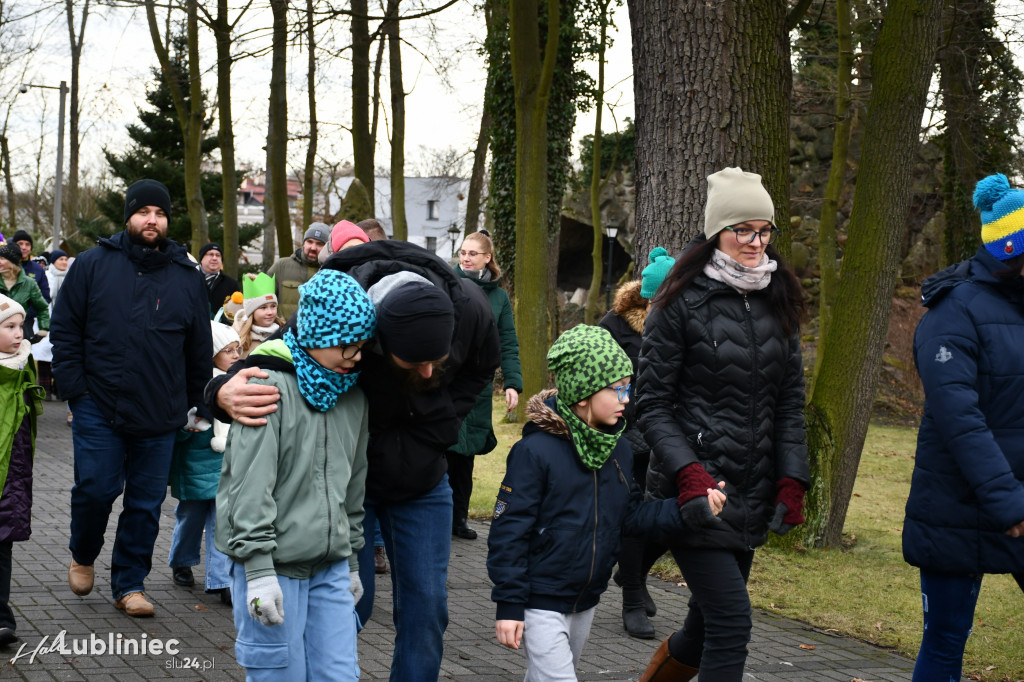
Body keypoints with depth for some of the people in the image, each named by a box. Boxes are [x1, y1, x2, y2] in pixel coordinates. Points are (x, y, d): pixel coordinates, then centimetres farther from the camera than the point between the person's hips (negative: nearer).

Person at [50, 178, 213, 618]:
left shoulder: (186, 277, 8)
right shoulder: (93, 264, 2)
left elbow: (200, 349, 14)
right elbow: (65, 330, 4)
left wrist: (197, 406, 12)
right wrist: (76, 389, -4)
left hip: (159, 416, 2)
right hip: (99, 410, -2)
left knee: (146, 502, 5)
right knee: (95, 489, -5)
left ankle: (129, 584, 18)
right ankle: (82, 556, 24)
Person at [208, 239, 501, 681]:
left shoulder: (469, 308, -23)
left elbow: (480, 368, 2)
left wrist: (440, 426, -9)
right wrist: (225, 393, -49)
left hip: (422, 479, 3)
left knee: (425, 607, 4)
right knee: (350, 602, -2)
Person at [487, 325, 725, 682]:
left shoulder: (618, 449, 2)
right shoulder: (535, 451, -19)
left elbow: (633, 515, 7)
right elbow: (509, 528, -17)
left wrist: (692, 508, -8)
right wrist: (509, 604, -18)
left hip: (586, 599, 7)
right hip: (542, 601, -7)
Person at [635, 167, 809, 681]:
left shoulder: (778, 304, 10)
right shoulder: (682, 302, -6)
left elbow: (790, 402, 12)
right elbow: (651, 402, -7)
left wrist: (792, 479, 2)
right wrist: (687, 471, -19)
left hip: (750, 497, 6)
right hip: (694, 487, -6)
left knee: (706, 627, 11)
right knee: (732, 621, -13)